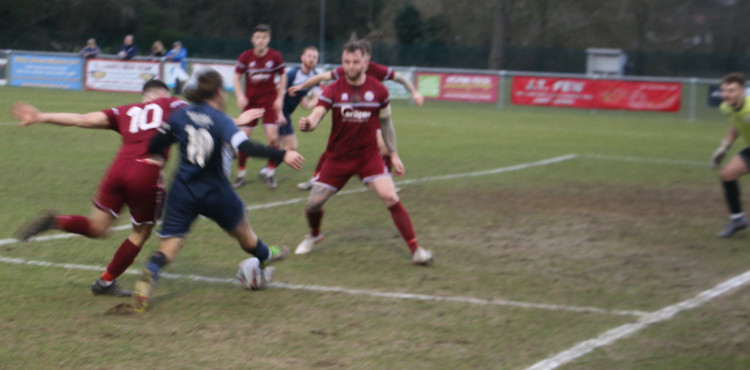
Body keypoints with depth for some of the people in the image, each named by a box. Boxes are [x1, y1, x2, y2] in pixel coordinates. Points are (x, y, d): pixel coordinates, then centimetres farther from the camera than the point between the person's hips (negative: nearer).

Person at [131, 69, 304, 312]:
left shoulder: (181, 117, -1)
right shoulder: (221, 120, -16)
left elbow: (154, 147, 6)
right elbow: (246, 148, -30)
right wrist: (282, 155, -33)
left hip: (182, 192, 3)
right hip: (216, 193, -3)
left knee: (168, 247, 0)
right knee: (242, 230, 26)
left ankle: (149, 275, -30)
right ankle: (264, 256, 52)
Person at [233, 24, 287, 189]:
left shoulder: (275, 56, -7)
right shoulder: (245, 57, -8)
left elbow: (282, 76, 6)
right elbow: (237, 78, -1)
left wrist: (280, 98, 0)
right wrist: (240, 96, -16)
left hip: (270, 101, -1)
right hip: (250, 101, 1)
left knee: (273, 138, -12)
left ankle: (270, 173, 5)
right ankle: (241, 174, 14)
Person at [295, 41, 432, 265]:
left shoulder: (379, 91, -4)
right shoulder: (333, 90, -7)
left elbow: (386, 123, 9)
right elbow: (317, 115, -23)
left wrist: (394, 155, 8)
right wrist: (308, 124, -47)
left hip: (368, 156, -1)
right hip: (337, 157, 1)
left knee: (390, 197, -20)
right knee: (313, 203, 0)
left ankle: (415, 250, -13)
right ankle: (314, 235, 35)